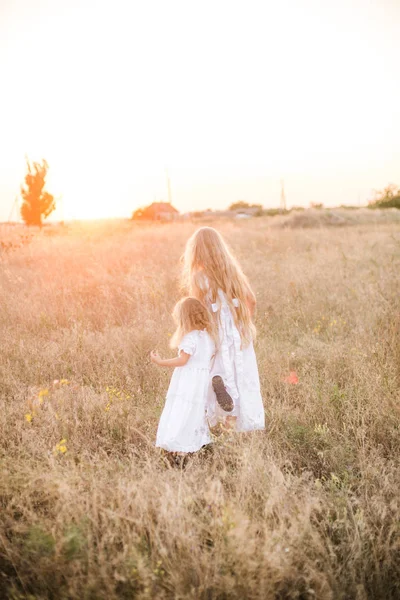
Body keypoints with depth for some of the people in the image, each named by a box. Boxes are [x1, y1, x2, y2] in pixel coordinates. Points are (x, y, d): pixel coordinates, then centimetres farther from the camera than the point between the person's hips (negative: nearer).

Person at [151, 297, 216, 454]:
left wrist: (160, 361, -15)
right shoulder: (208, 336, 9)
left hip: (187, 384, -8)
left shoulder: (190, 337, -16)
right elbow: (212, 356, 14)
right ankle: (199, 441, 24)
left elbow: (182, 360, -20)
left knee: (181, 414, -6)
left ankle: (180, 447, -9)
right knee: (196, 412, 18)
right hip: (202, 381, 8)